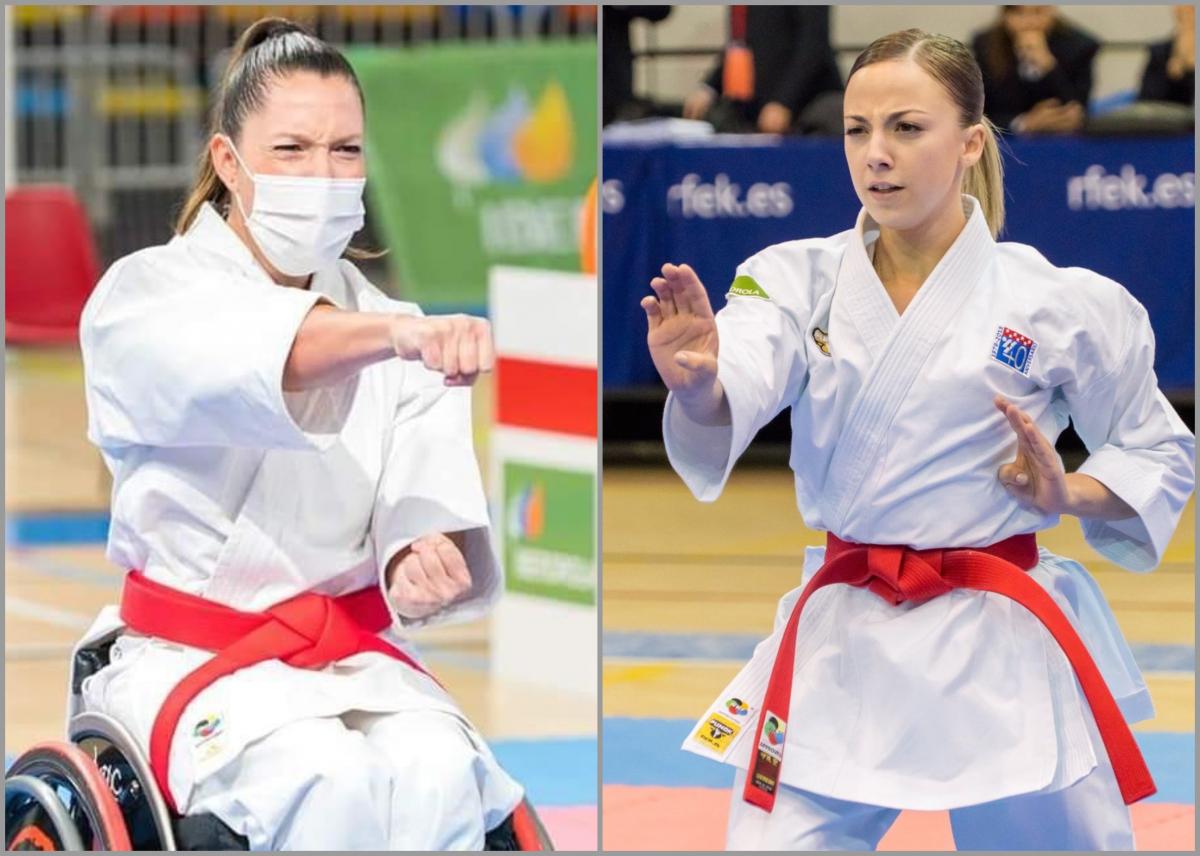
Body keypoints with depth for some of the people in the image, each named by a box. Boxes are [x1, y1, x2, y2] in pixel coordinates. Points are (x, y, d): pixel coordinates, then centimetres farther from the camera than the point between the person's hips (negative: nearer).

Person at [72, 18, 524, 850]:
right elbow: (226, 361, -29)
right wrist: (397, 333, -49)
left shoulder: (391, 328, 11)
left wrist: (422, 565, -28)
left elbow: (422, 500, -2)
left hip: (353, 651, 4)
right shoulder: (143, 297, -4)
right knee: (328, 782, -33)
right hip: (183, 652, -4)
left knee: (438, 774, -29)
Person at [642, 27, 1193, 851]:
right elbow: (734, 395, -22)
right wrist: (697, 382, -45)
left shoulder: (1060, 304, -4)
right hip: (841, 640, 1)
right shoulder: (801, 279, -1)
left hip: (1004, 654, -1)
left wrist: (1064, 495, -11)